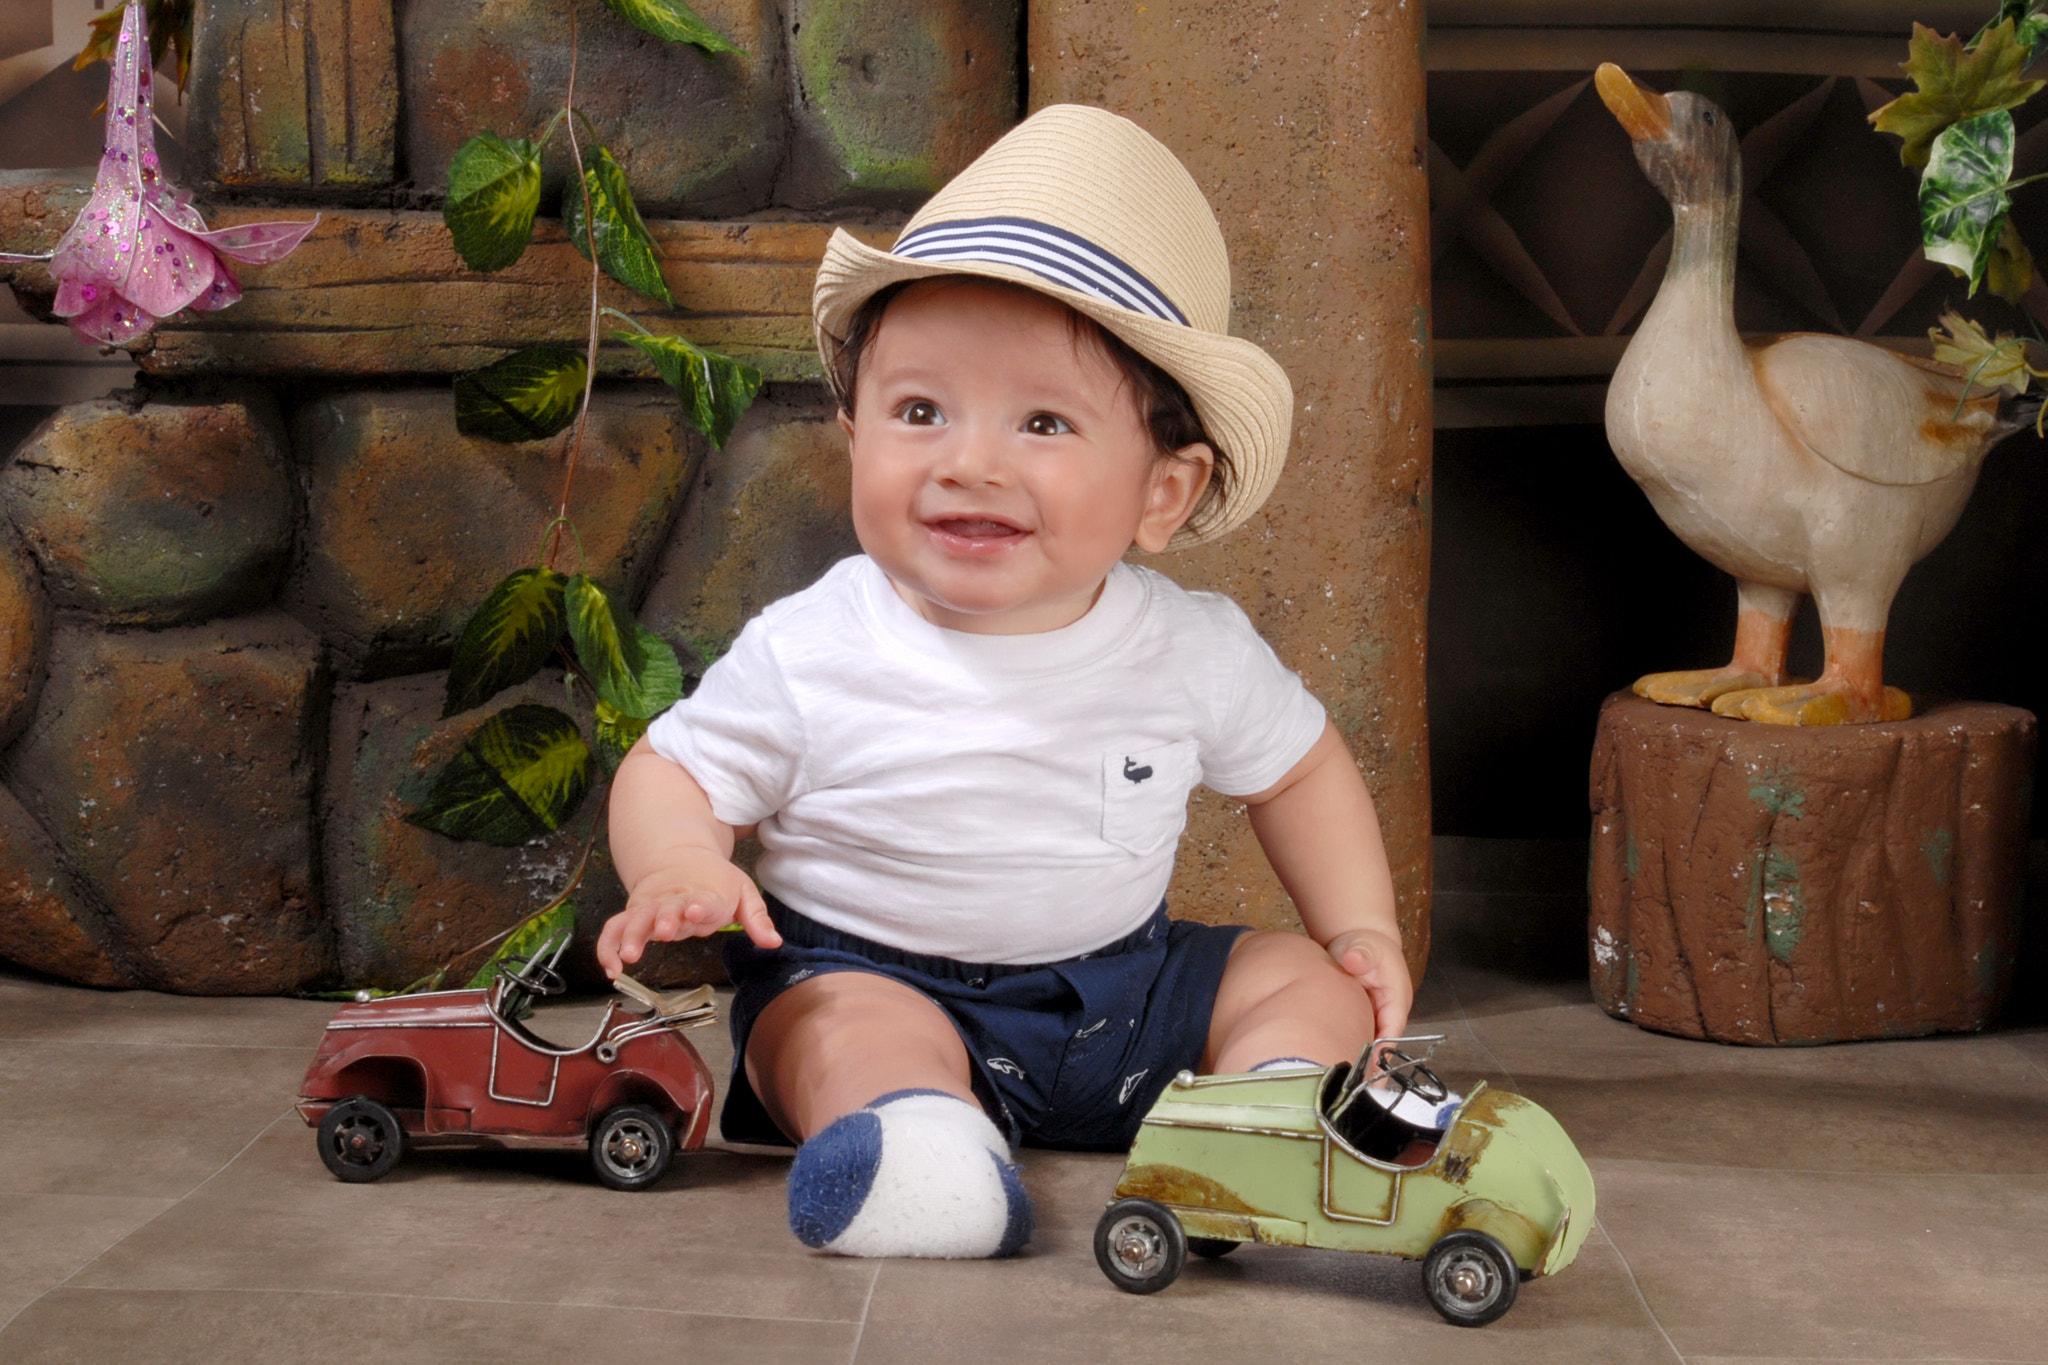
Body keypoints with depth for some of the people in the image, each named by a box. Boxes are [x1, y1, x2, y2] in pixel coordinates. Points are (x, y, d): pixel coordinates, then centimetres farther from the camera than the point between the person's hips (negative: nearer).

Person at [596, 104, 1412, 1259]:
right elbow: (671, 771, -5)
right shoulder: (809, 655, -16)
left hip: (1122, 982, 4)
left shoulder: (1194, 651, -8)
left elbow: (1299, 764, 10)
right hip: (870, 974, -4)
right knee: (847, 1026, -33)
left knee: (1317, 982, -6)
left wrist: (1364, 929, 1)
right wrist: (684, 870, -28)